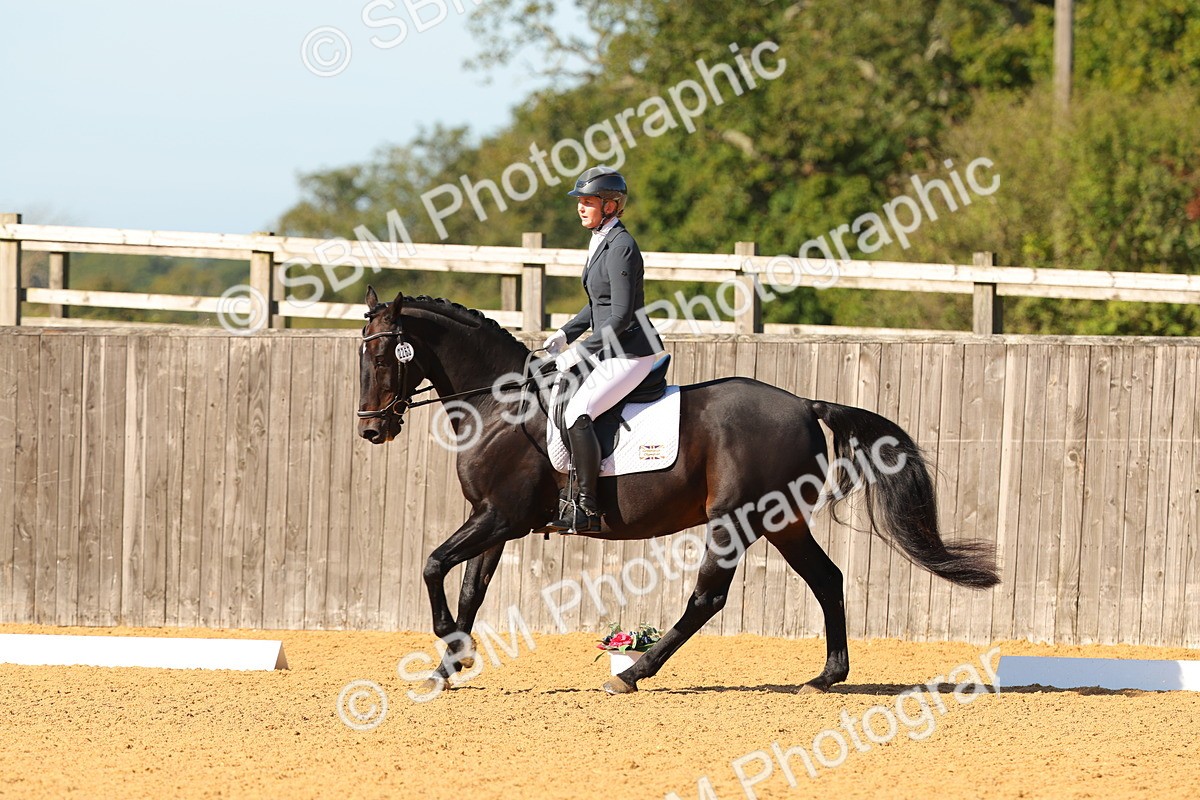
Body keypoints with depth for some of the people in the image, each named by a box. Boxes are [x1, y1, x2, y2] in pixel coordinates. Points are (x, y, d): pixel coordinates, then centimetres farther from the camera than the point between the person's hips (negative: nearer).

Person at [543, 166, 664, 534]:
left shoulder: (620, 247, -18)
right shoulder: (601, 241, 13)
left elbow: (621, 316, -22)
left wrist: (580, 352, -17)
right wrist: (566, 333, 14)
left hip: (632, 352, -11)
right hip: (612, 350, 11)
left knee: (577, 412, -24)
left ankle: (587, 510, -23)